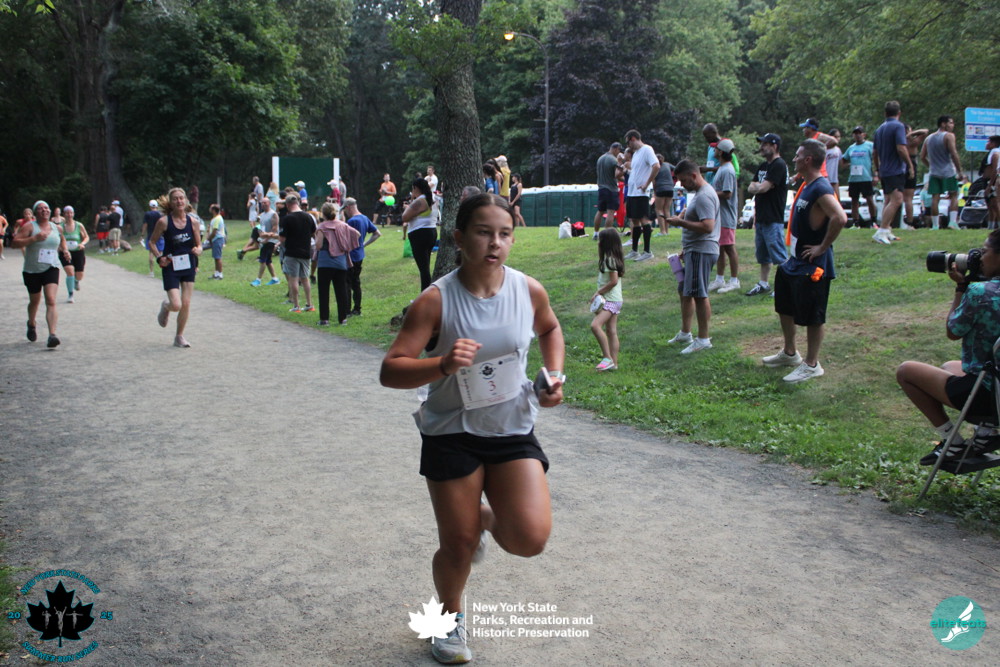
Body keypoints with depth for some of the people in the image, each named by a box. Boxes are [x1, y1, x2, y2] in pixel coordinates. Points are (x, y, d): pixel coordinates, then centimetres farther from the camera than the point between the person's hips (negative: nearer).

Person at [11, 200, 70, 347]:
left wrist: (65, 250, 11)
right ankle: (31, 325, 46)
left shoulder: (55, 228, 7)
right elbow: (14, 243, -15)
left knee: (51, 302, -15)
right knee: (35, 301, 15)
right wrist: (34, 238, -24)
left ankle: (52, 335, -24)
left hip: (51, 269, 1)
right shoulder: (29, 226, -6)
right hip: (32, 270, -1)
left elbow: (62, 239, 30)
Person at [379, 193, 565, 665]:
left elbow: (550, 329, 16)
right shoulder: (436, 301, -18)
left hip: (513, 429, 2)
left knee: (531, 538, -11)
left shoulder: (529, 290, -8)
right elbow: (390, 370, -20)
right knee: (457, 545, 4)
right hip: (452, 434, -2)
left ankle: (486, 517, 25)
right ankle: (450, 618, 37)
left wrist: (555, 376, 0)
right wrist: (443, 365, -37)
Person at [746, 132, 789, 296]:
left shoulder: (779, 165, -13)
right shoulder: (763, 166, 18)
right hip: (761, 218, 10)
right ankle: (764, 284, 25)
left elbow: (763, 187, -20)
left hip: (773, 219, -10)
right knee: (763, 255, 16)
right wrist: (757, 187, -7)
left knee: (780, 256, -6)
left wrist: (756, 186, 1)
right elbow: (751, 188, 15)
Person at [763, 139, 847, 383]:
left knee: (812, 317, 0)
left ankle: (811, 365, 12)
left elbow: (840, 218, -34)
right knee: (785, 307, 22)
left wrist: (822, 247, -26)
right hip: (796, 261, 11)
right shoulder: (807, 186, 11)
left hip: (812, 265, -11)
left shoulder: (820, 189, -21)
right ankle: (790, 353, 37)